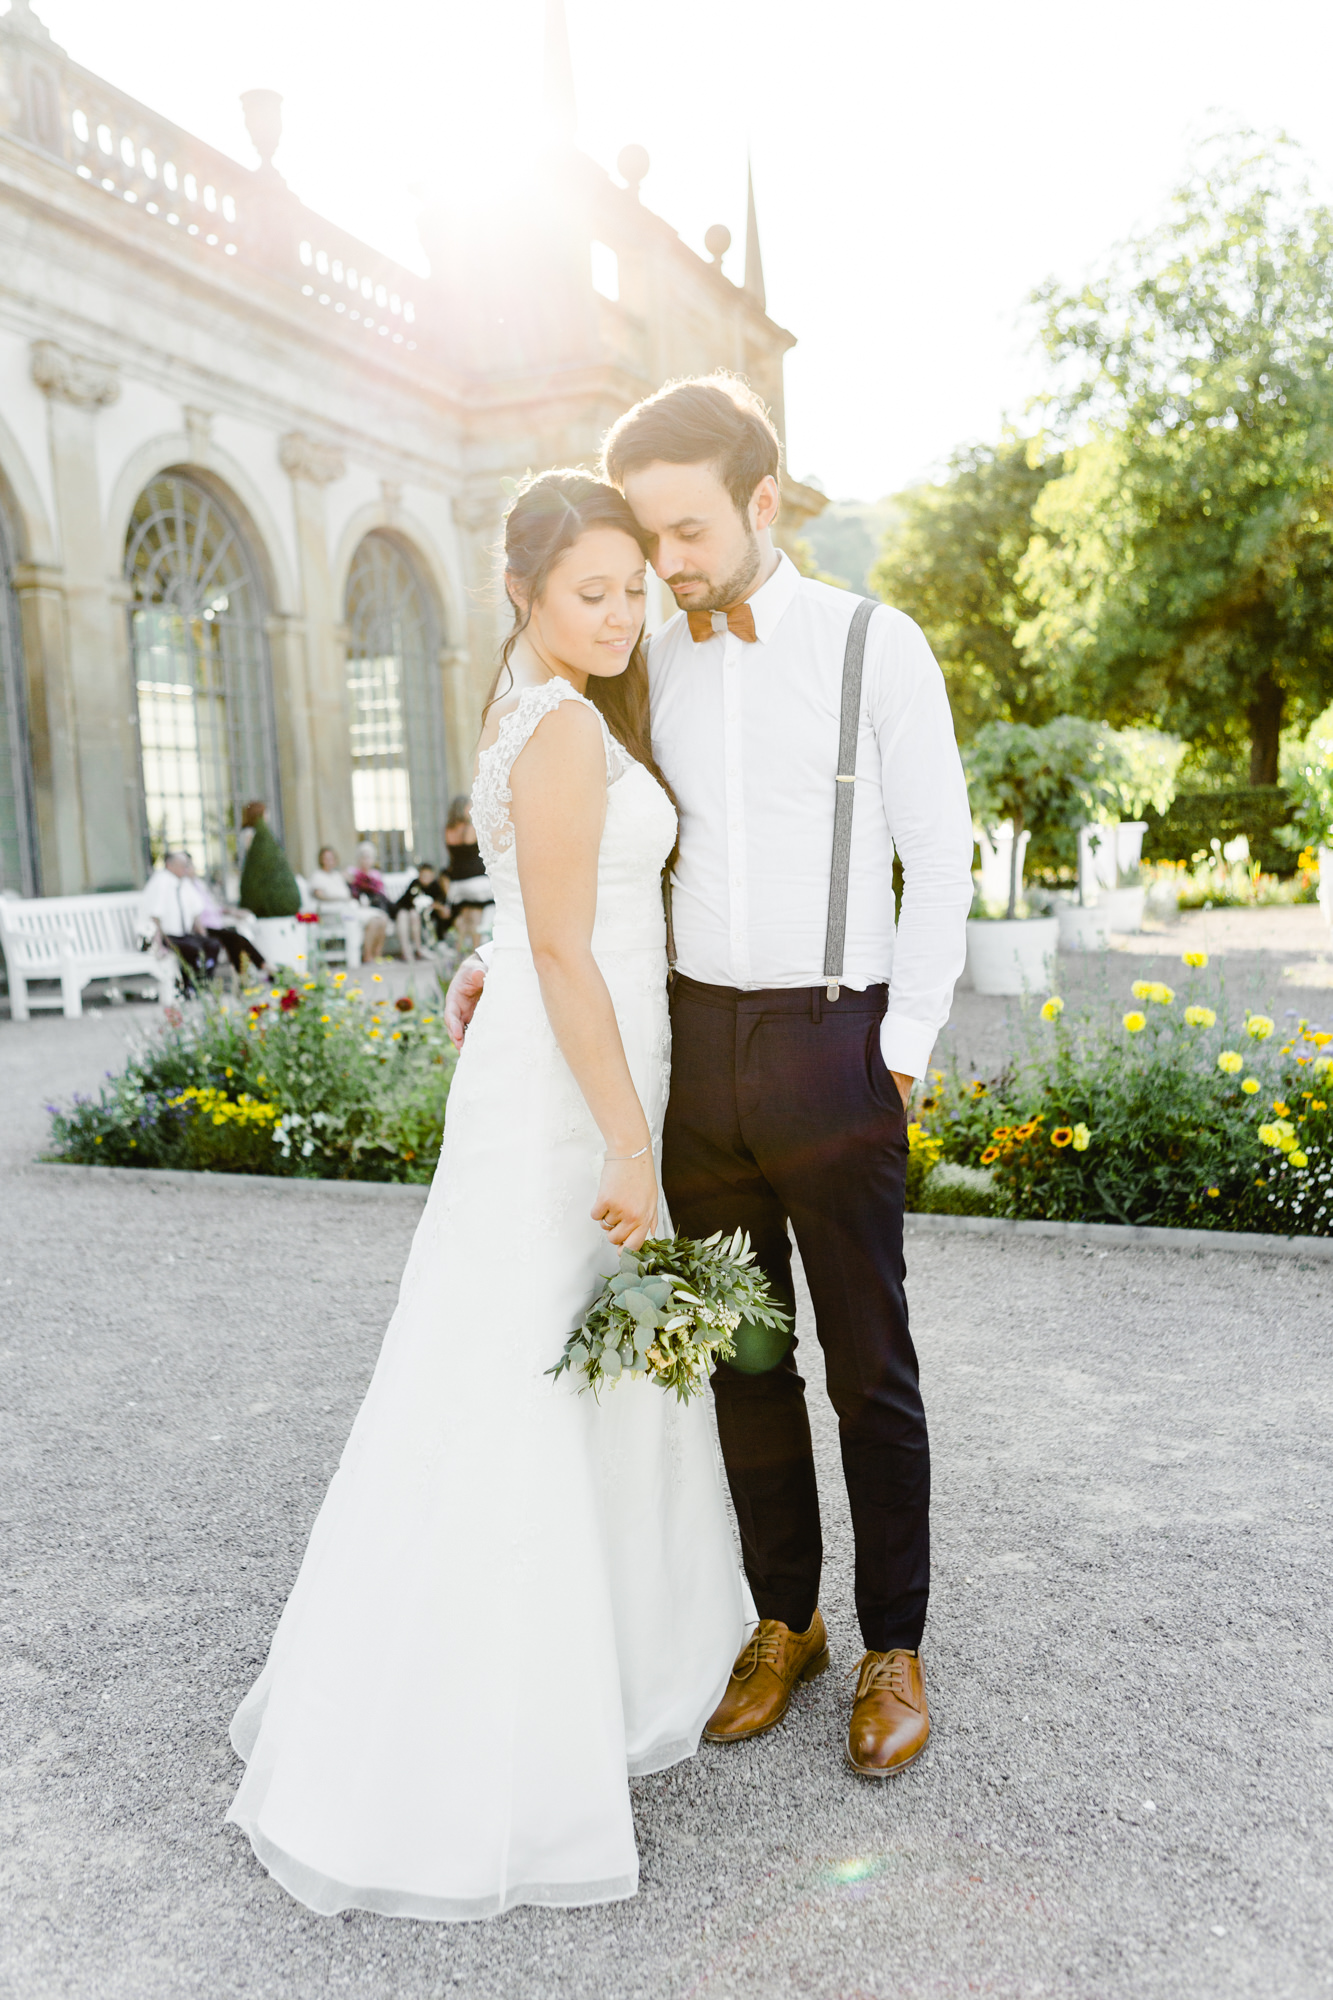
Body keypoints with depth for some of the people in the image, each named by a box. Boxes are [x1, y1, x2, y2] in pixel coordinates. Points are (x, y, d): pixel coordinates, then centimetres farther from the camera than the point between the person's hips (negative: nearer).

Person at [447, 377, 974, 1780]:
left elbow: (940, 862, -3)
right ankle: (784, 1621, 30)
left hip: (831, 1050, -4)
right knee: (743, 1356, 12)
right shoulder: (651, 669, 8)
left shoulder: (877, 647, -4)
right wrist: (501, 958, 1)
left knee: (869, 1366, 6)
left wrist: (902, 1056, -8)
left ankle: (893, 1647, 24)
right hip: (691, 1045, 4)